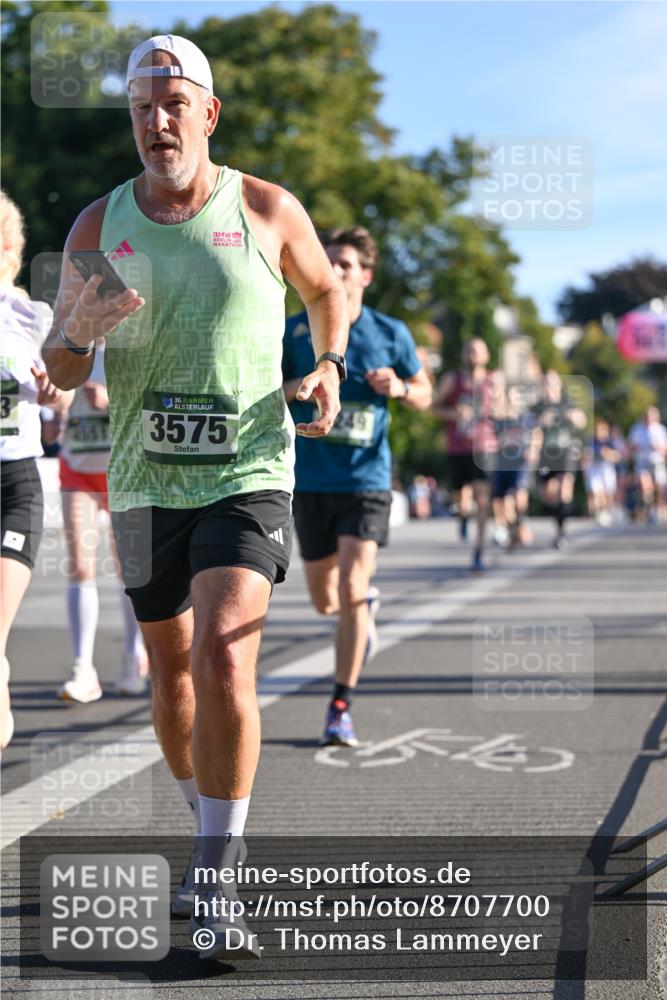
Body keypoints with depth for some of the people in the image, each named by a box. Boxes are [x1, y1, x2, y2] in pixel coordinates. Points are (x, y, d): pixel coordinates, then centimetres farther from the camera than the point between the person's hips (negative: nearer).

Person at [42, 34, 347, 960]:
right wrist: (78, 334, -17)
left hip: (247, 474, -3)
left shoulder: (267, 210, -1)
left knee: (224, 659, -20)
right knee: (171, 673, 13)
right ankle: (212, 842, 35)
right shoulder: (98, 225, 3)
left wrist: (329, 364, 3)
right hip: (145, 480, 3)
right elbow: (60, 373, 5)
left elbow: (327, 289, 19)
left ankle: (212, 886, -12)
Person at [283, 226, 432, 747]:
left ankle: (340, 709, -4)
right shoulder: (295, 329, 1)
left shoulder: (391, 333, 1)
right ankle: (368, 605, 48)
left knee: (351, 591, -14)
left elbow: (425, 394, 11)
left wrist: (400, 388, -12)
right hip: (312, 482, 2)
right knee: (325, 600, 10)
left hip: (367, 479, -2)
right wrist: (294, 388, -15)